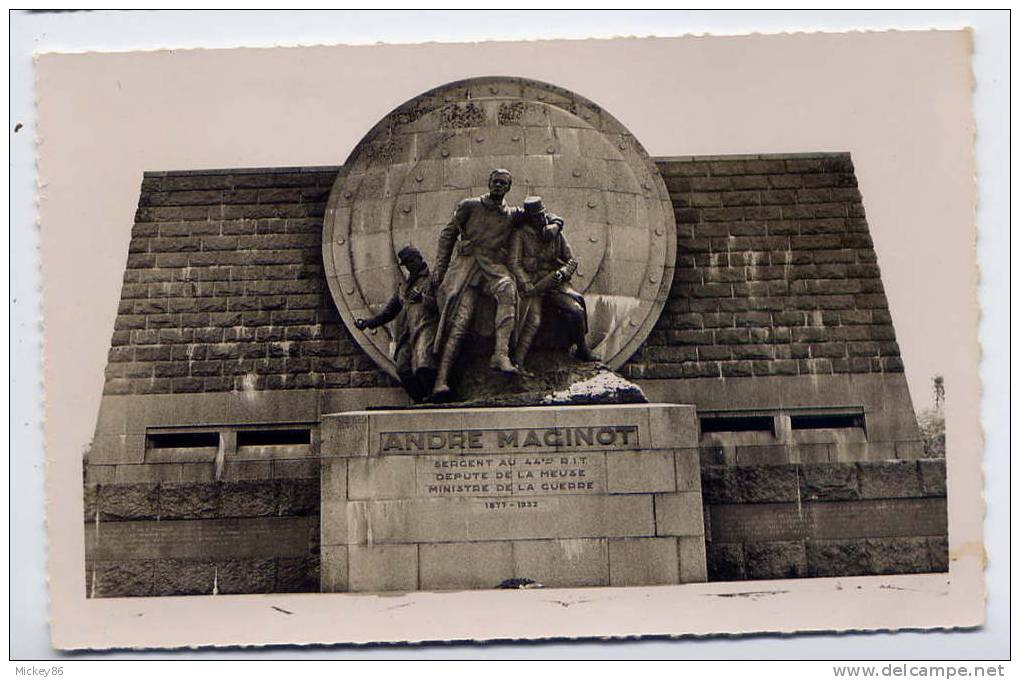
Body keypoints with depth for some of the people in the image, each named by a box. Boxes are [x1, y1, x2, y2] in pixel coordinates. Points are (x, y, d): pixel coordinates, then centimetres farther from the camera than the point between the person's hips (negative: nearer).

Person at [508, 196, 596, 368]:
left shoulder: (556, 233, 11)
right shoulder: (520, 235, 0)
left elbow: (572, 260, 13)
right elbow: (514, 263, -6)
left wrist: (562, 273, -9)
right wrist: (529, 287, -16)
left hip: (554, 284, 4)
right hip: (531, 285, -3)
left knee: (577, 311, -15)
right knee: (533, 321, -26)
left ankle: (582, 350, 6)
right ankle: (517, 362, -26)